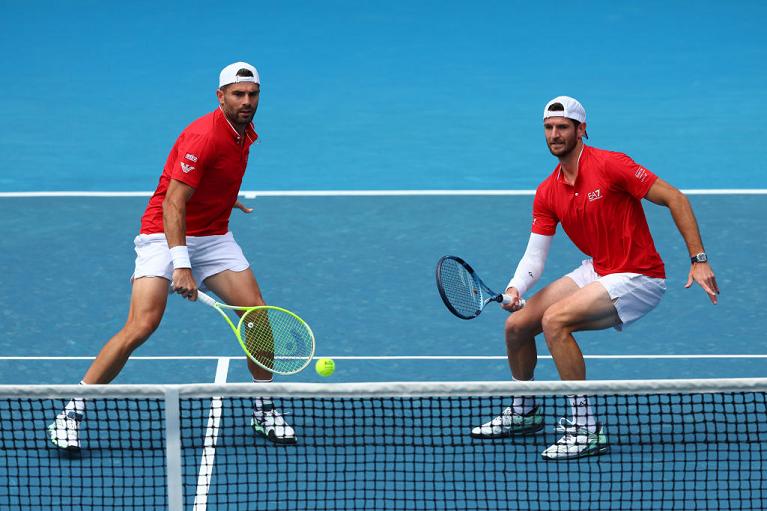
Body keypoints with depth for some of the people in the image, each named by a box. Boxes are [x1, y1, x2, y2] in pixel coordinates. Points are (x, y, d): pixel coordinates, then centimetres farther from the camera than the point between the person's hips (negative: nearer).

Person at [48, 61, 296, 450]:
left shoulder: (245, 134, 4)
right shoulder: (203, 136, -22)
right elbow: (172, 204, -27)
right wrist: (181, 265, -35)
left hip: (214, 238, 8)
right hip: (164, 236, -8)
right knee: (141, 327, -20)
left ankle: (264, 411, 13)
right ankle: (71, 415, -11)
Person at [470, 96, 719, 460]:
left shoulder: (609, 165, -18)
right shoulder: (547, 193, 3)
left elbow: (675, 199, -16)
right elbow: (535, 255, 4)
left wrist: (699, 260, -21)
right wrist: (514, 289, -17)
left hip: (638, 277, -8)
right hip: (595, 272, 8)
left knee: (554, 320, -27)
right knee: (516, 325, 4)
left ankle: (586, 427, -20)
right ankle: (524, 412, 30)